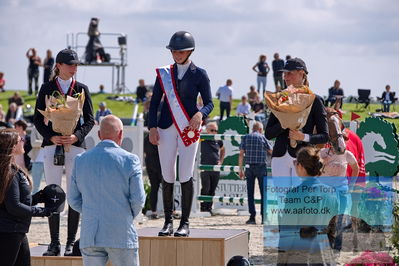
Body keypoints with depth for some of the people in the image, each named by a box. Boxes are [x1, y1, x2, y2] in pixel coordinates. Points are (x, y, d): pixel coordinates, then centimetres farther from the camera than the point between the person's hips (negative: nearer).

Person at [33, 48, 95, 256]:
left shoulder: (81, 89, 7)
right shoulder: (47, 89, 6)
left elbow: (90, 120, 6)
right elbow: (37, 119, 6)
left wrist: (76, 136, -12)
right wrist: (51, 137, -10)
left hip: (75, 145, 0)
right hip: (52, 145, 0)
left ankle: (71, 242, 3)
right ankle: (54, 243, 3)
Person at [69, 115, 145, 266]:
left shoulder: (81, 160, 5)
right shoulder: (129, 160, -7)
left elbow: (73, 200, 8)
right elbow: (138, 200, -7)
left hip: (89, 236, 3)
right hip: (121, 236, -3)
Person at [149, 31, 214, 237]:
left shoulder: (199, 74, 4)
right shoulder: (165, 72, 11)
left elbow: (209, 102, 3)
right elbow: (154, 102, 11)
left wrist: (200, 114, -19)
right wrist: (152, 127, 1)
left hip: (189, 127, -2)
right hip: (167, 127, 3)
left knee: (186, 175, -7)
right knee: (167, 176, 1)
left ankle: (185, 223, -1)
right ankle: (168, 222, 8)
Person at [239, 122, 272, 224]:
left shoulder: (246, 138, 6)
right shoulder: (262, 138, 0)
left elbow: (241, 155, 3)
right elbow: (272, 152, 9)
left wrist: (241, 169, 6)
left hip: (249, 168, 2)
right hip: (261, 167, -2)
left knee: (250, 193, 5)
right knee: (264, 193, 4)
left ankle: (252, 217, 1)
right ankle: (264, 217, 1)